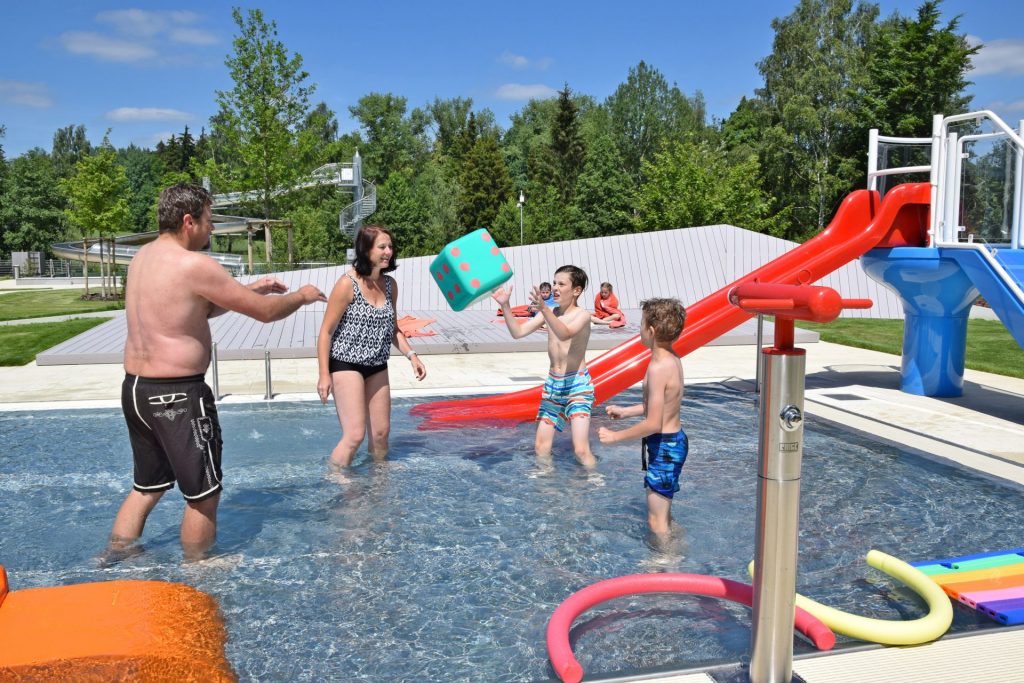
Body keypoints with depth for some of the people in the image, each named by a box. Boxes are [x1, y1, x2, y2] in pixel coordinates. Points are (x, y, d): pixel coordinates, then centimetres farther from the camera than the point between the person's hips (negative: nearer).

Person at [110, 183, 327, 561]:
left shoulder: (143, 257, 10)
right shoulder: (194, 264, -18)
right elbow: (265, 312, -13)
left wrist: (252, 288, 19)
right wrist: (302, 296, 5)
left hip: (135, 387, 9)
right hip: (177, 395, -9)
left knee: (146, 487, 24)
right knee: (203, 494, 9)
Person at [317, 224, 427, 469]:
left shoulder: (390, 285, 4)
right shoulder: (347, 284, -16)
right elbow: (326, 331, -12)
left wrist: (412, 355, 4)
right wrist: (324, 374, -15)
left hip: (377, 367, 6)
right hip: (347, 366, -6)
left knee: (381, 432, 12)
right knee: (355, 434, -10)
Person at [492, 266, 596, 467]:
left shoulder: (582, 315, -11)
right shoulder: (550, 313, 7)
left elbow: (564, 333, -33)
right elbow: (518, 332, 1)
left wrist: (544, 309, -47)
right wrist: (505, 306, -12)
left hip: (577, 385, -6)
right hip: (552, 384, 6)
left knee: (581, 450, -15)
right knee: (541, 447, 7)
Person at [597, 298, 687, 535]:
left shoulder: (658, 368, -25)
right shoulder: (672, 359, 5)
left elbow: (653, 424, -26)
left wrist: (615, 436, -16)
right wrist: (626, 411, 22)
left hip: (663, 446, -10)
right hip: (674, 441, 10)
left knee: (656, 520, 0)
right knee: (663, 514, 24)